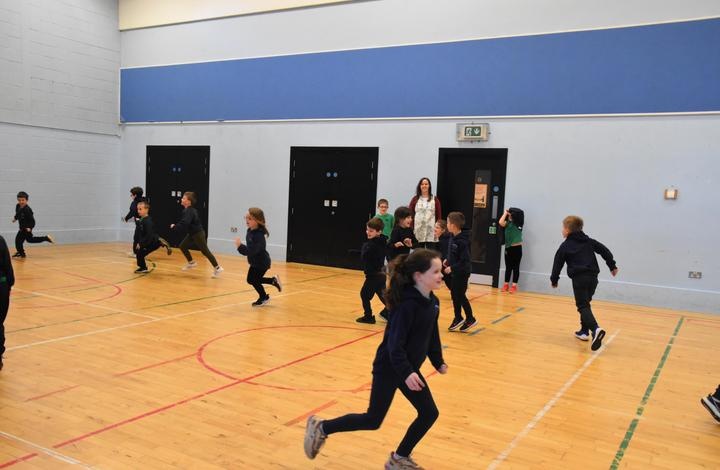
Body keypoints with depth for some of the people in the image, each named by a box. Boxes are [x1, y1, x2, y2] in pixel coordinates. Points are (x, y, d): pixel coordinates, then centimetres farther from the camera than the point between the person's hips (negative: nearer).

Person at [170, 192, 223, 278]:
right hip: (192, 233, 10)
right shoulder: (188, 210, 5)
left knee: (205, 251, -4)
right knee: (182, 246, 12)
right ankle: (191, 263, 29)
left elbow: (184, 224, -35)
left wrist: (174, 227, -23)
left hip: (198, 233, -10)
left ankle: (217, 268, 2)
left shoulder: (189, 211, -25)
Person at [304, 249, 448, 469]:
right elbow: (395, 343, -28)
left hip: (409, 368, 8)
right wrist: (406, 373, -34)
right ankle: (320, 427, 20)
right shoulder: (407, 305, -26)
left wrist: (438, 362, 13)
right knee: (373, 420, 3)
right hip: (389, 368, -8)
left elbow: (432, 336, 14)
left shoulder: (432, 302, 1)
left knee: (429, 414, 7)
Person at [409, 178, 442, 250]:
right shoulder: (415, 199, 5)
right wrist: (411, 229, -3)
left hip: (431, 231, 0)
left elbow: (439, 216, 5)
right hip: (418, 231, 0)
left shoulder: (435, 199, 6)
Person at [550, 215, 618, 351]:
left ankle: (595, 329, -30)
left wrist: (554, 279, 17)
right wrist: (612, 266, 19)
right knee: (585, 303, 21)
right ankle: (584, 331, 23)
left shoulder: (565, 246, 3)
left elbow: (558, 264, 5)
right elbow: (604, 250, 12)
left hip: (579, 279, -6)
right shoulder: (589, 241, 16)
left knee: (583, 306, -7)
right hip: (593, 277, 6)